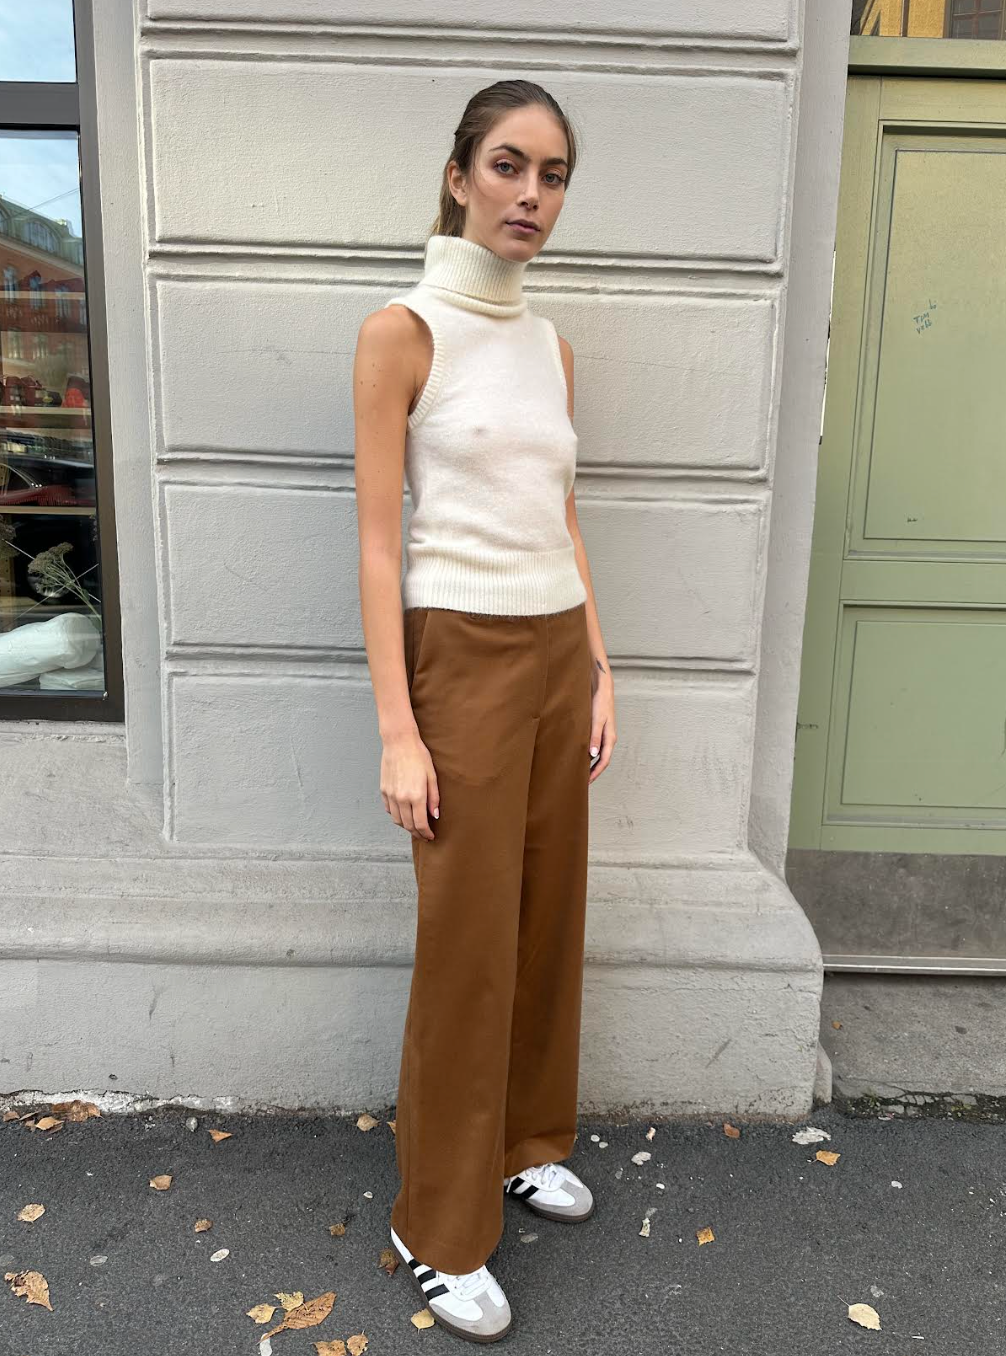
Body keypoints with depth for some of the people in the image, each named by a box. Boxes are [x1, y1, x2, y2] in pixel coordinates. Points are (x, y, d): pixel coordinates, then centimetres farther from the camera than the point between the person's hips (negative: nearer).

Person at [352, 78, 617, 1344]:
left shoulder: (549, 343, 12)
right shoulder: (402, 331, -6)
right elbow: (377, 541, -10)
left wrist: (599, 670, 10)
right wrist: (397, 731, -15)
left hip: (559, 655, 7)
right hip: (463, 658, -6)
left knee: (549, 918, 15)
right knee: (468, 943, 1)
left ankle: (526, 1144, 38)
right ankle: (442, 1227, 22)